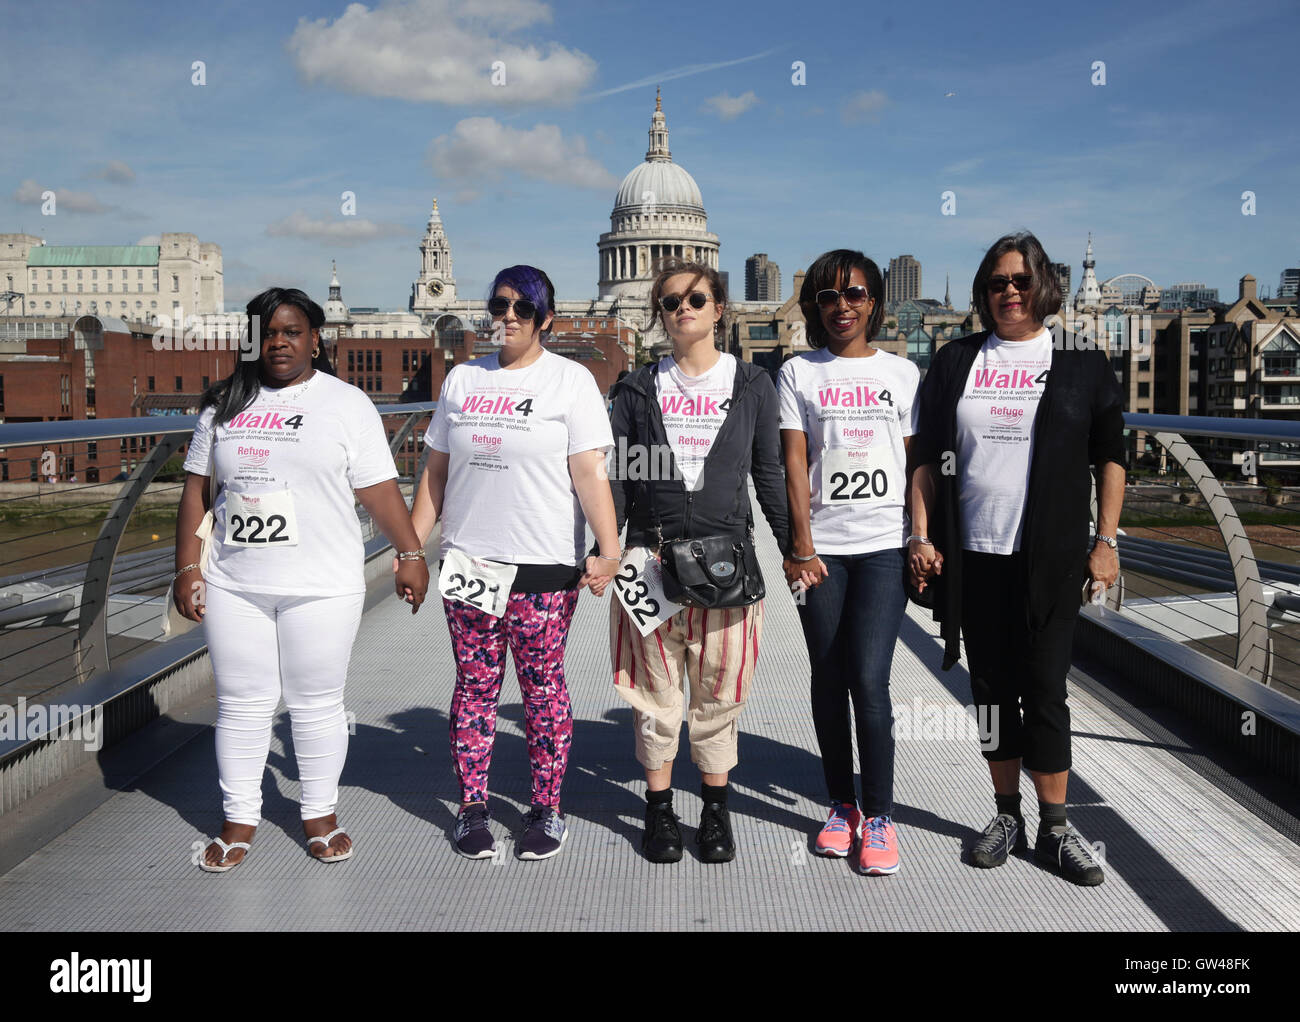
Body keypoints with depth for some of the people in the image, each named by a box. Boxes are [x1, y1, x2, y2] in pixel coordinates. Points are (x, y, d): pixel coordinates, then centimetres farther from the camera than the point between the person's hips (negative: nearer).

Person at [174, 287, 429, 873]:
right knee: (241, 704, 9)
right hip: (234, 585, 3)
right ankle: (239, 819, 22)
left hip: (321, 586, -3)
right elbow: (196, 489, 11)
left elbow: (379, 490, -2)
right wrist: (188, 567, 5)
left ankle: (320, 814, 22)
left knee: (317, 704, 6)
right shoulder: (225, 405, 10)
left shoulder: (347, 404, 1)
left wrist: (410, 555, -8)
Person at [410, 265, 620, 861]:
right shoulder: (463, 380, 13)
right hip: (468, 563, 4)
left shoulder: (571, 381, 0)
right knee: (474, 685, 7)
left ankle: (546, 811, 15)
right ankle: (472, 809, 18)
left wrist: (608, 550, -18)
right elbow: (435, 472, 16)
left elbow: (590, 473, -8)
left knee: (543, 688, 2)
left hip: (545, 566, -3)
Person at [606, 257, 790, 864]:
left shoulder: (752, 385, 6)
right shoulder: (639, 388, 7)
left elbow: (769, 474, 10)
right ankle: (659, 809, 20)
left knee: (718, 691, 6)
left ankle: (716, 810, 22)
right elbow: (616, 477, 7)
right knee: (655, 690, 5)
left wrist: (794, 548, 6)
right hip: (651, 559, 1)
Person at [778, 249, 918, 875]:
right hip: (821, 546, 1)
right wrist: (802, 547, -7)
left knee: (869, 680, -9)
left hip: (884, 546, -1)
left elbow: (916, 464, 9)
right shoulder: (798, 373, 7)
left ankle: (879, 817, 2)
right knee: (829, 680, 6)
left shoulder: (901, 373, 10)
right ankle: (841, 807, 20)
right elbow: (794, 464, 0)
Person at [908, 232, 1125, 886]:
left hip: (1049, 558, -2)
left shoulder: (1081, 365, 6)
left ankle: (1056, 827, 11)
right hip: (971, 556, 2)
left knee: (1044, 688, -1)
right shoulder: (956, 362, 9)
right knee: (992, 686, 9)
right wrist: (920, 535, 1)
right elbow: (928, 458, 9)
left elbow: (1109, 459, 7)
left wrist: (1105, 542, 0)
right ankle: (1008, 815, 22)